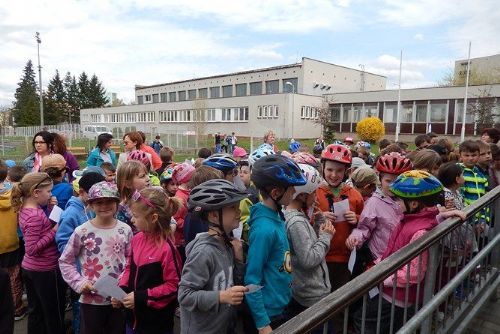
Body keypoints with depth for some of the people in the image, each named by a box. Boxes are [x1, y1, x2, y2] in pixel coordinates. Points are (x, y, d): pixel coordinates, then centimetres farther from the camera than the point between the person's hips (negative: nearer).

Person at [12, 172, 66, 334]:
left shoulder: (26, 210, 3)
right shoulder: (35, 215, -25)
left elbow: (42, 228, 8)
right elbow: (32, 249, -25)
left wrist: (51, 209, -4)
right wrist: (54, 231, -22)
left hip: (29, 267, 9)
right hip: (45, 271, -9)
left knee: (35, 311, 21)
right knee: (54, 313, 8)